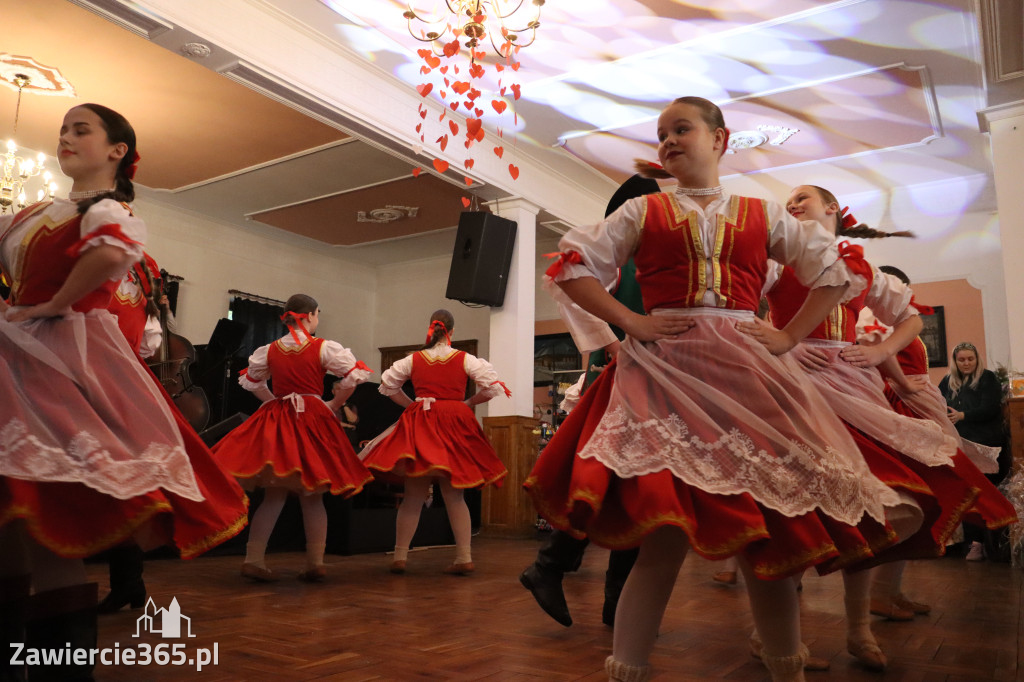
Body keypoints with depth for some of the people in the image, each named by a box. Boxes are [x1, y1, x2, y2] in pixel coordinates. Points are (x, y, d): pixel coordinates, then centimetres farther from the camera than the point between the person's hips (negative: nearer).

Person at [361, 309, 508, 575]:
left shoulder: (413, 359, 5)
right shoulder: (465, 359, 0)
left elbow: (387, 385, 12)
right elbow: (492, 386, -4)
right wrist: (469, 403, 9)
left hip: (419, 424, 1)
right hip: (454, 424, -1)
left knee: (413, 497, 6)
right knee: (454, 496, 6)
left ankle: (400, 556, 8)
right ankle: (464, 557, 5)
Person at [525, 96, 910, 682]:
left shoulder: (763, 215, 17)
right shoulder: (642, 211, 15)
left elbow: (836, 271, 20)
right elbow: (572, 265, 9)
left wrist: (790, 335, 7)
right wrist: (630, 322, -2)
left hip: (746, 371, 2)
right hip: (664, 370, -1)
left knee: (771, 528, 2)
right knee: (664, 532, -11)